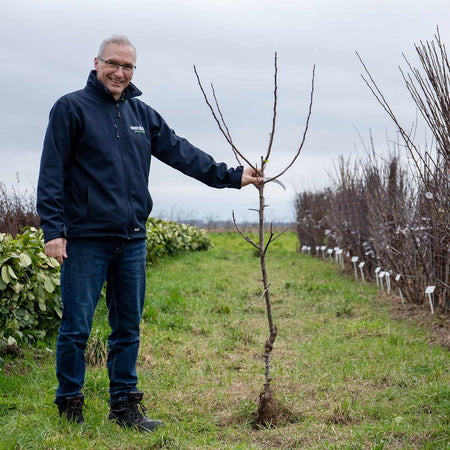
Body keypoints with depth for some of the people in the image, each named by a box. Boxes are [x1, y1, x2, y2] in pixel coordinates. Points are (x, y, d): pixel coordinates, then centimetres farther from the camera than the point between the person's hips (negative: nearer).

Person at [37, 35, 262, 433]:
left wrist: (231, 176, 6)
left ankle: (125, 405, 21)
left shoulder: (142, 114, 15)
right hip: (85, 239, -5)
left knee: (129, 327, 11)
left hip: (132, 240, 6)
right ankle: (70, 407, 14)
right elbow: (52, 172, -6)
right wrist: (53, 229, -14)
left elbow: (181, 152, 13)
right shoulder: (71, 108, -2)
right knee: (76, 327, 0)